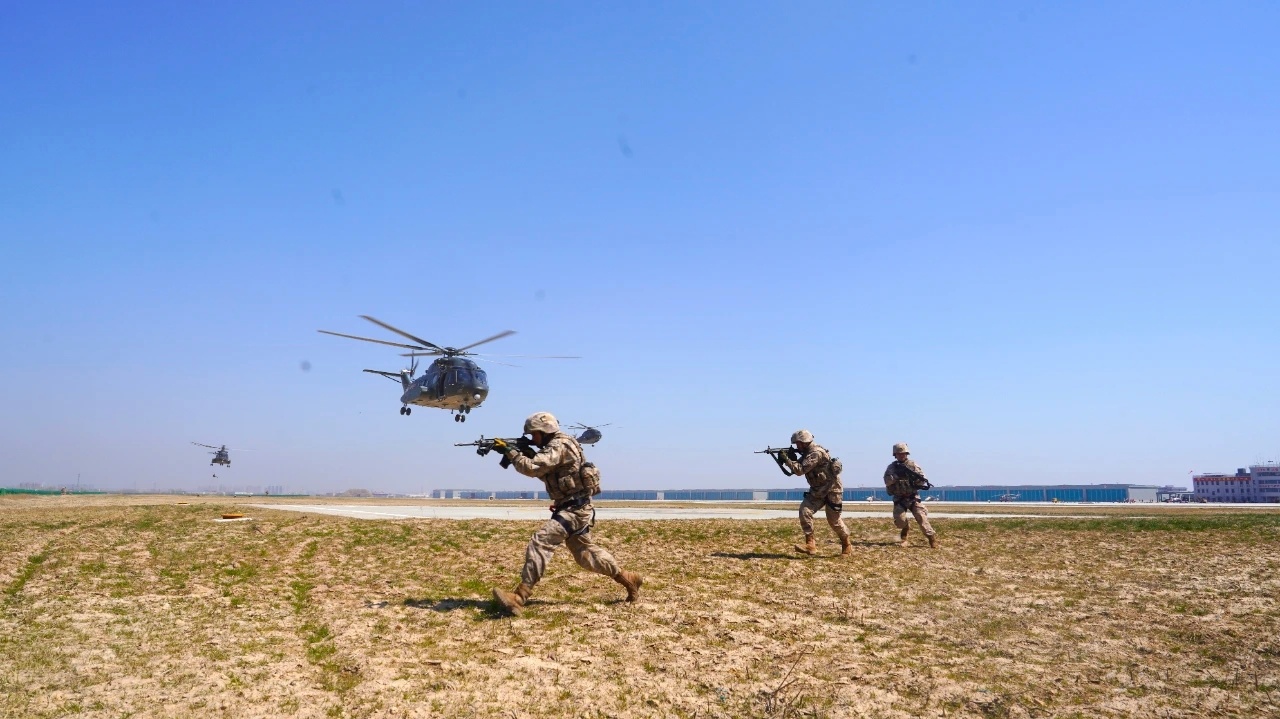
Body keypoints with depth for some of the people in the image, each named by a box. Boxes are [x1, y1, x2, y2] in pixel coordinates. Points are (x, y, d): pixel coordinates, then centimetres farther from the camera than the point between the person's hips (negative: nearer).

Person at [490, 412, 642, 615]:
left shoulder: (559, 446, -17)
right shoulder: (555, 446, 15)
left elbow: (532, 468, -27)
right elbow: (542, 471, 20)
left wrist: (509, 452, -17)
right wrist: (517, 453, 5)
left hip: (574, 509, -11)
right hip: (573, 508, 11)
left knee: (541, 543, -19)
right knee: (585, 551, 20)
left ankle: (519, 597, -24)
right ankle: (628, 579, 29)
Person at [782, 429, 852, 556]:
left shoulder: (816, 453, -23)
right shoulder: (807, 453, 7)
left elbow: (800, 470, -28)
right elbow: (798, 467, 12)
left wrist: (786, 459, -19)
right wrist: (789, 460, -4)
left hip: (831, 490, -8)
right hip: (817, 490, 8)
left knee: (834, 520, 0)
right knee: (804, 510, -11)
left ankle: (847, 546, 22)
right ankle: (810, 544, -11)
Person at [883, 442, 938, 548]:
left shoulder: (913, 465, 1)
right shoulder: (892, 467, 2)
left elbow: (922, 480, -4)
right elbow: (887, 481, -10)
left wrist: (916, 477, -24)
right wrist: (896, 476, -24)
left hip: (913, 498, -1)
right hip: (899, 499, 1)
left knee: (921, 517, -15)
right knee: (899, 521, -14)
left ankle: (932, 537, -8)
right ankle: (906, 527, 19)